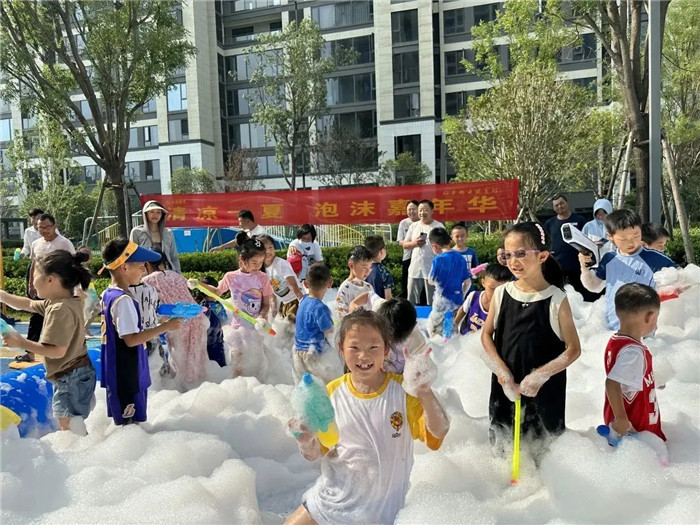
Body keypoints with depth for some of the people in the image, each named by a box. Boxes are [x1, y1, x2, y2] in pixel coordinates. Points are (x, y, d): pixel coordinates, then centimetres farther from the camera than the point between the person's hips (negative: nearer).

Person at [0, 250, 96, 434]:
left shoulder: (60, 310, -24)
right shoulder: (64, 302, 7)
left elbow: (57, 351, -28)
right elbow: (29, 304, 23)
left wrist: (21, 342, -19)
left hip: (71, 379, -10)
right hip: (76, 375, 10)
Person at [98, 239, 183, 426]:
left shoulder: (108, 294, 8)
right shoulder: (123, 300, -21)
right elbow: (131, 339, -24)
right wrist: (165, 326, -20)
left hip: (117, 375, 10)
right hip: (128, 379, -10)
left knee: (122, 423, 19)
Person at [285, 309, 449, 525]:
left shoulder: (403, 389, -13)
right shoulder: (332, 393, -8)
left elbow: (438, 434, -24)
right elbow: (315, 454, -1)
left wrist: (425, 392, -40)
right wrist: (306, 441, -23)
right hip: (334, 499, 2)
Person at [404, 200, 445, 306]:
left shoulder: (439, 226, -3)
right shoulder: (413, 226, 9)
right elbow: (405, 244, 11)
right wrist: (414, 243, -11)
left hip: (432, 271, -4)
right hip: (414, 269, 4)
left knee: (432, 302, 5)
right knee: (411, 301, 11)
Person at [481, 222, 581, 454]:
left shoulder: (557, 299, -11)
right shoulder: (501, 293, -3)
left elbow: (574, 349, -7)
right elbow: (486, 335, 4)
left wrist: (541, 375, -16)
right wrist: (502, 371, -8)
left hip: (545, 391, -3)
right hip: (505, 385, 3)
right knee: (500, 445, 15)